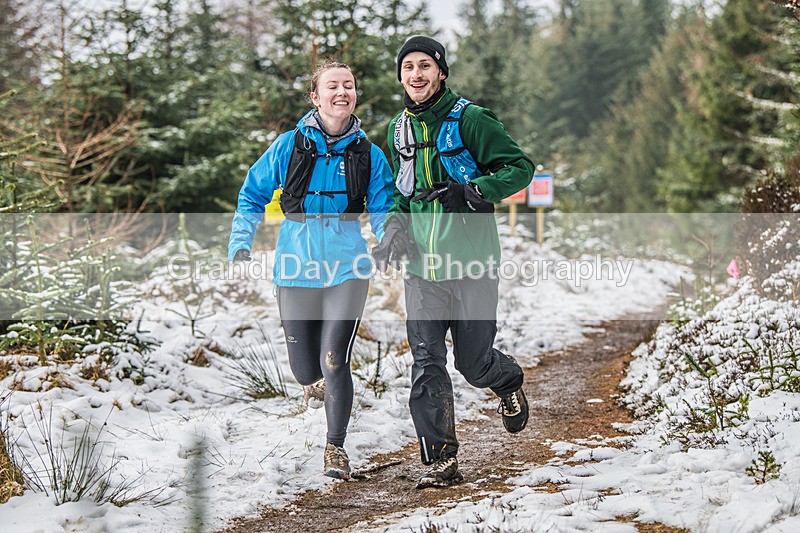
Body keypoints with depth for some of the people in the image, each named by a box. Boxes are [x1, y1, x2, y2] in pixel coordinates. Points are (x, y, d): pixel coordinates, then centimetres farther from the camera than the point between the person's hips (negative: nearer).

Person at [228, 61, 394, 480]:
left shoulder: (369, 155, 4)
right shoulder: (290, 146, 1)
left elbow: (383, 211, 8)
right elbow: (252, 196, 10)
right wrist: (240, 246, -1)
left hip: (347, 267, -1)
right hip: (297, 265, 1)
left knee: (334, 361, -12)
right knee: (305, 369, 6)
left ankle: (336, 448, 6)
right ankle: (319, 383, 44)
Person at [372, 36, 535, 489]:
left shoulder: (469, 119, -8)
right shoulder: (400, 128, 11)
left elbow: (521, 167, -7)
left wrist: (471, 192, -20)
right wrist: (396, 226, 6)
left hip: (471, 262, -4)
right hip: (421, 265, 4)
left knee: (473, 362, 3)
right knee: (427, 365, -4)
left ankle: (509, 381, 39)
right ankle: (442, 460, 2)